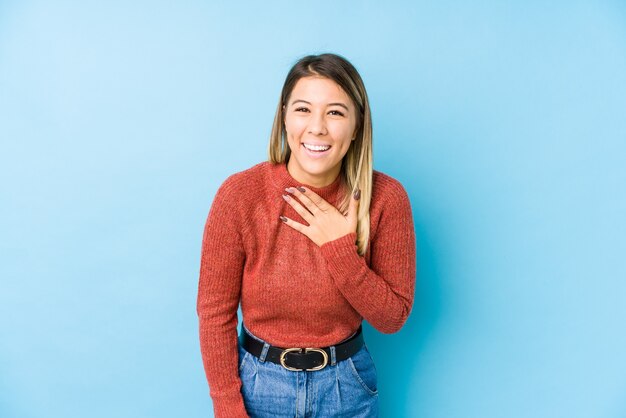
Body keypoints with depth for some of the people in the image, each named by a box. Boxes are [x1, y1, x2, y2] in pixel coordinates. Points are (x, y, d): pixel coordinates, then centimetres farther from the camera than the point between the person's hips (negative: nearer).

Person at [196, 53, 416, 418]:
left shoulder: (385, 197, -16)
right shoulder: (239, 194, -19)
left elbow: (394, 317, -11)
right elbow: (215, 312, -11)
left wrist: (339, 250, -23)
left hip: (347, 386, 1)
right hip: (259, 385, -1)